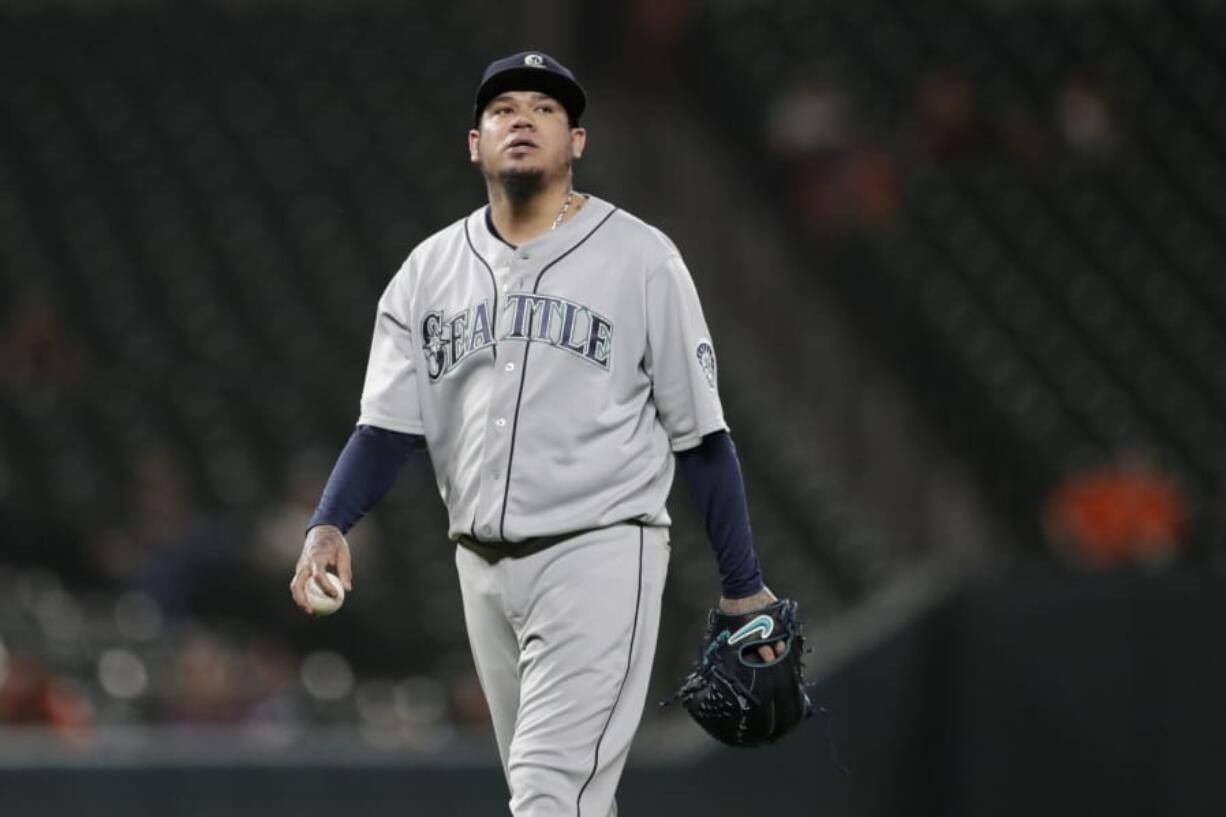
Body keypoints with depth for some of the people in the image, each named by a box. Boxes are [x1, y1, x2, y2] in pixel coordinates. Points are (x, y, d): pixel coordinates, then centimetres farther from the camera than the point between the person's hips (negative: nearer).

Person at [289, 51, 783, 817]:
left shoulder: (640, 258, -4)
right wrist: (329, 526, -14)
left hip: (598, 557, -5)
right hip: (484, 566, 5)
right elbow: (388, 427, 4)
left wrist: (743, 586, -2)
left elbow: (701, 432, -2)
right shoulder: (431, 268, 8)